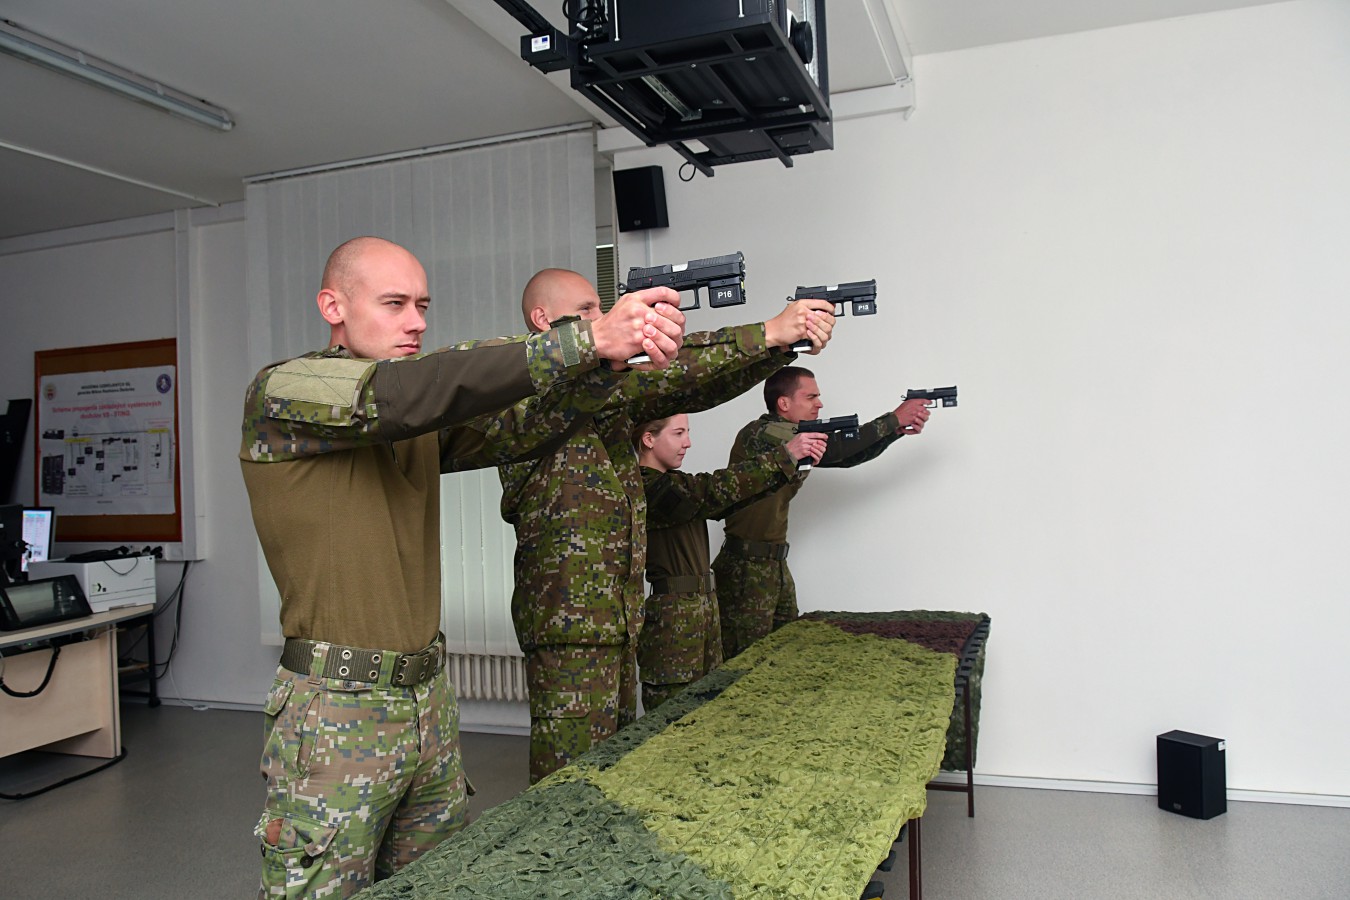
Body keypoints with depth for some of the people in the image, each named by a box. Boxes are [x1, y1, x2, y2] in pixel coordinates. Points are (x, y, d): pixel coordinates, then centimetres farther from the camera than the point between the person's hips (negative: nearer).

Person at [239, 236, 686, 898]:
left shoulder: (423, 419, 12)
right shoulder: (280, 393, -10)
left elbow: (521, 430, 2)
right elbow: (400, 395, -27)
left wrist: (614, 358, -17)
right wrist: (587, 339, -31)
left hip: (428, 700, 7)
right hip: (337, 714, -6)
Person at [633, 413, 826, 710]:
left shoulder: (674, 482, 15)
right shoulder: (646, 487, -15)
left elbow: (730, 502, 9)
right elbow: (715, 490, -26)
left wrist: (795, 462, -1)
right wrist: (785, 455, -24)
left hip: (703, 605, 10)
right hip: (670, 616, -10)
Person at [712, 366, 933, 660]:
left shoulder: (797, 438, 12)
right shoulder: (760, 434, -18)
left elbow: (846, 458, 8)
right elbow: (833, 449, -22)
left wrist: (900, 430, -5)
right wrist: (894, 419, -15)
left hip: (776, 563, 9)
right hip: (747, 566, -9)